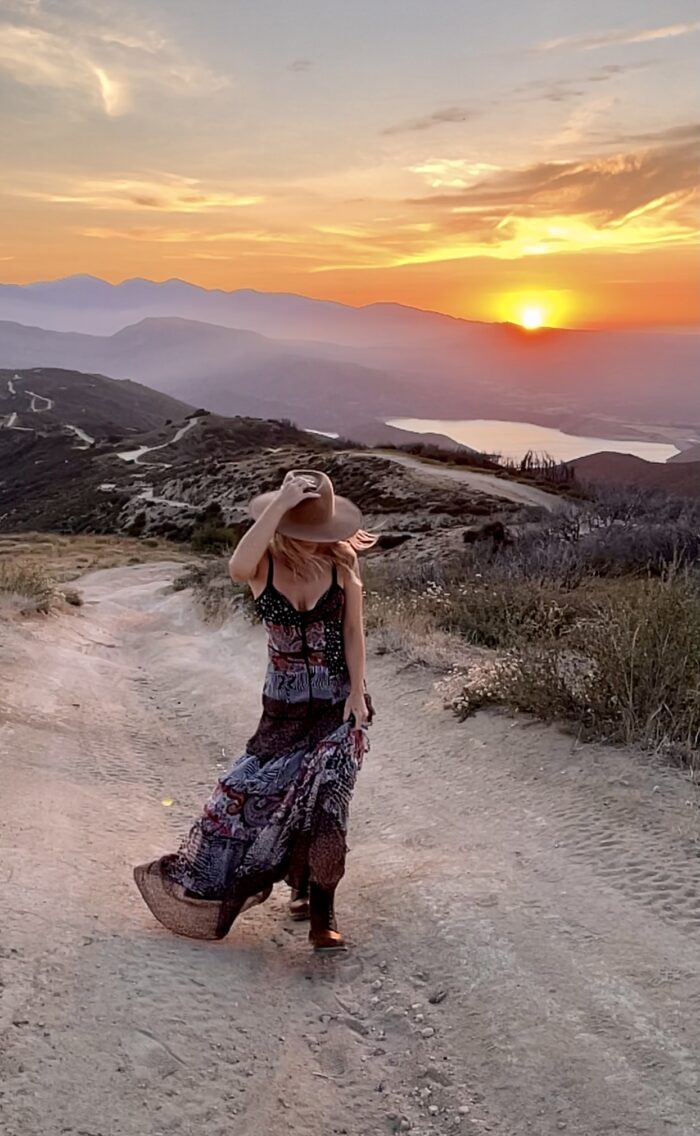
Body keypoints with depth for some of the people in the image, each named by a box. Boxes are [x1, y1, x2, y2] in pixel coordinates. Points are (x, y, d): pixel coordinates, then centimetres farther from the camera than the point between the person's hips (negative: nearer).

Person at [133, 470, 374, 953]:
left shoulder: (342, 561, -8)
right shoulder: (266, 564, -12)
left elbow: (353, 632, -2)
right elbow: (237, 568, -38)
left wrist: (357, 693, -9)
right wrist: (279, 503, -37)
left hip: (339, 700, -1)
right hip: (286, 704, 1)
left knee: (321, 793, -16)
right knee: (258, 790, 3)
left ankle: (322, 914, -4)